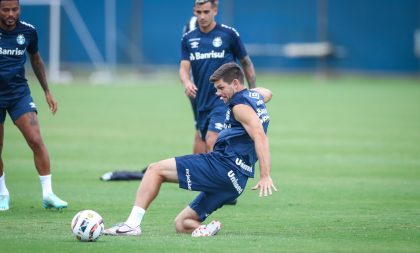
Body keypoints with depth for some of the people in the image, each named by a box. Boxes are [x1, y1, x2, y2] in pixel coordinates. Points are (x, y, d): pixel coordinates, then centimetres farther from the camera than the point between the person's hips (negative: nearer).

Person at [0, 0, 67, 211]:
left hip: (19, 92, 1)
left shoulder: (28, 31, -3)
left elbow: (35, 59, 15)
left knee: (36, 140, -14)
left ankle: (47, 194, -10)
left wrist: (47, 91, 18)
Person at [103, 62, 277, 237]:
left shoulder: (240, 106, -8)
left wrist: (265, 176, -30)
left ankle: (132, 224, -20)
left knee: (155, 169, -8)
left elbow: (260, 137, -22)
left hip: (222, 164, -10)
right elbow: (267, 93, 48)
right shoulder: (254, 96, 21)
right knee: (181, 224, 13)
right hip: (235, 181, 10)